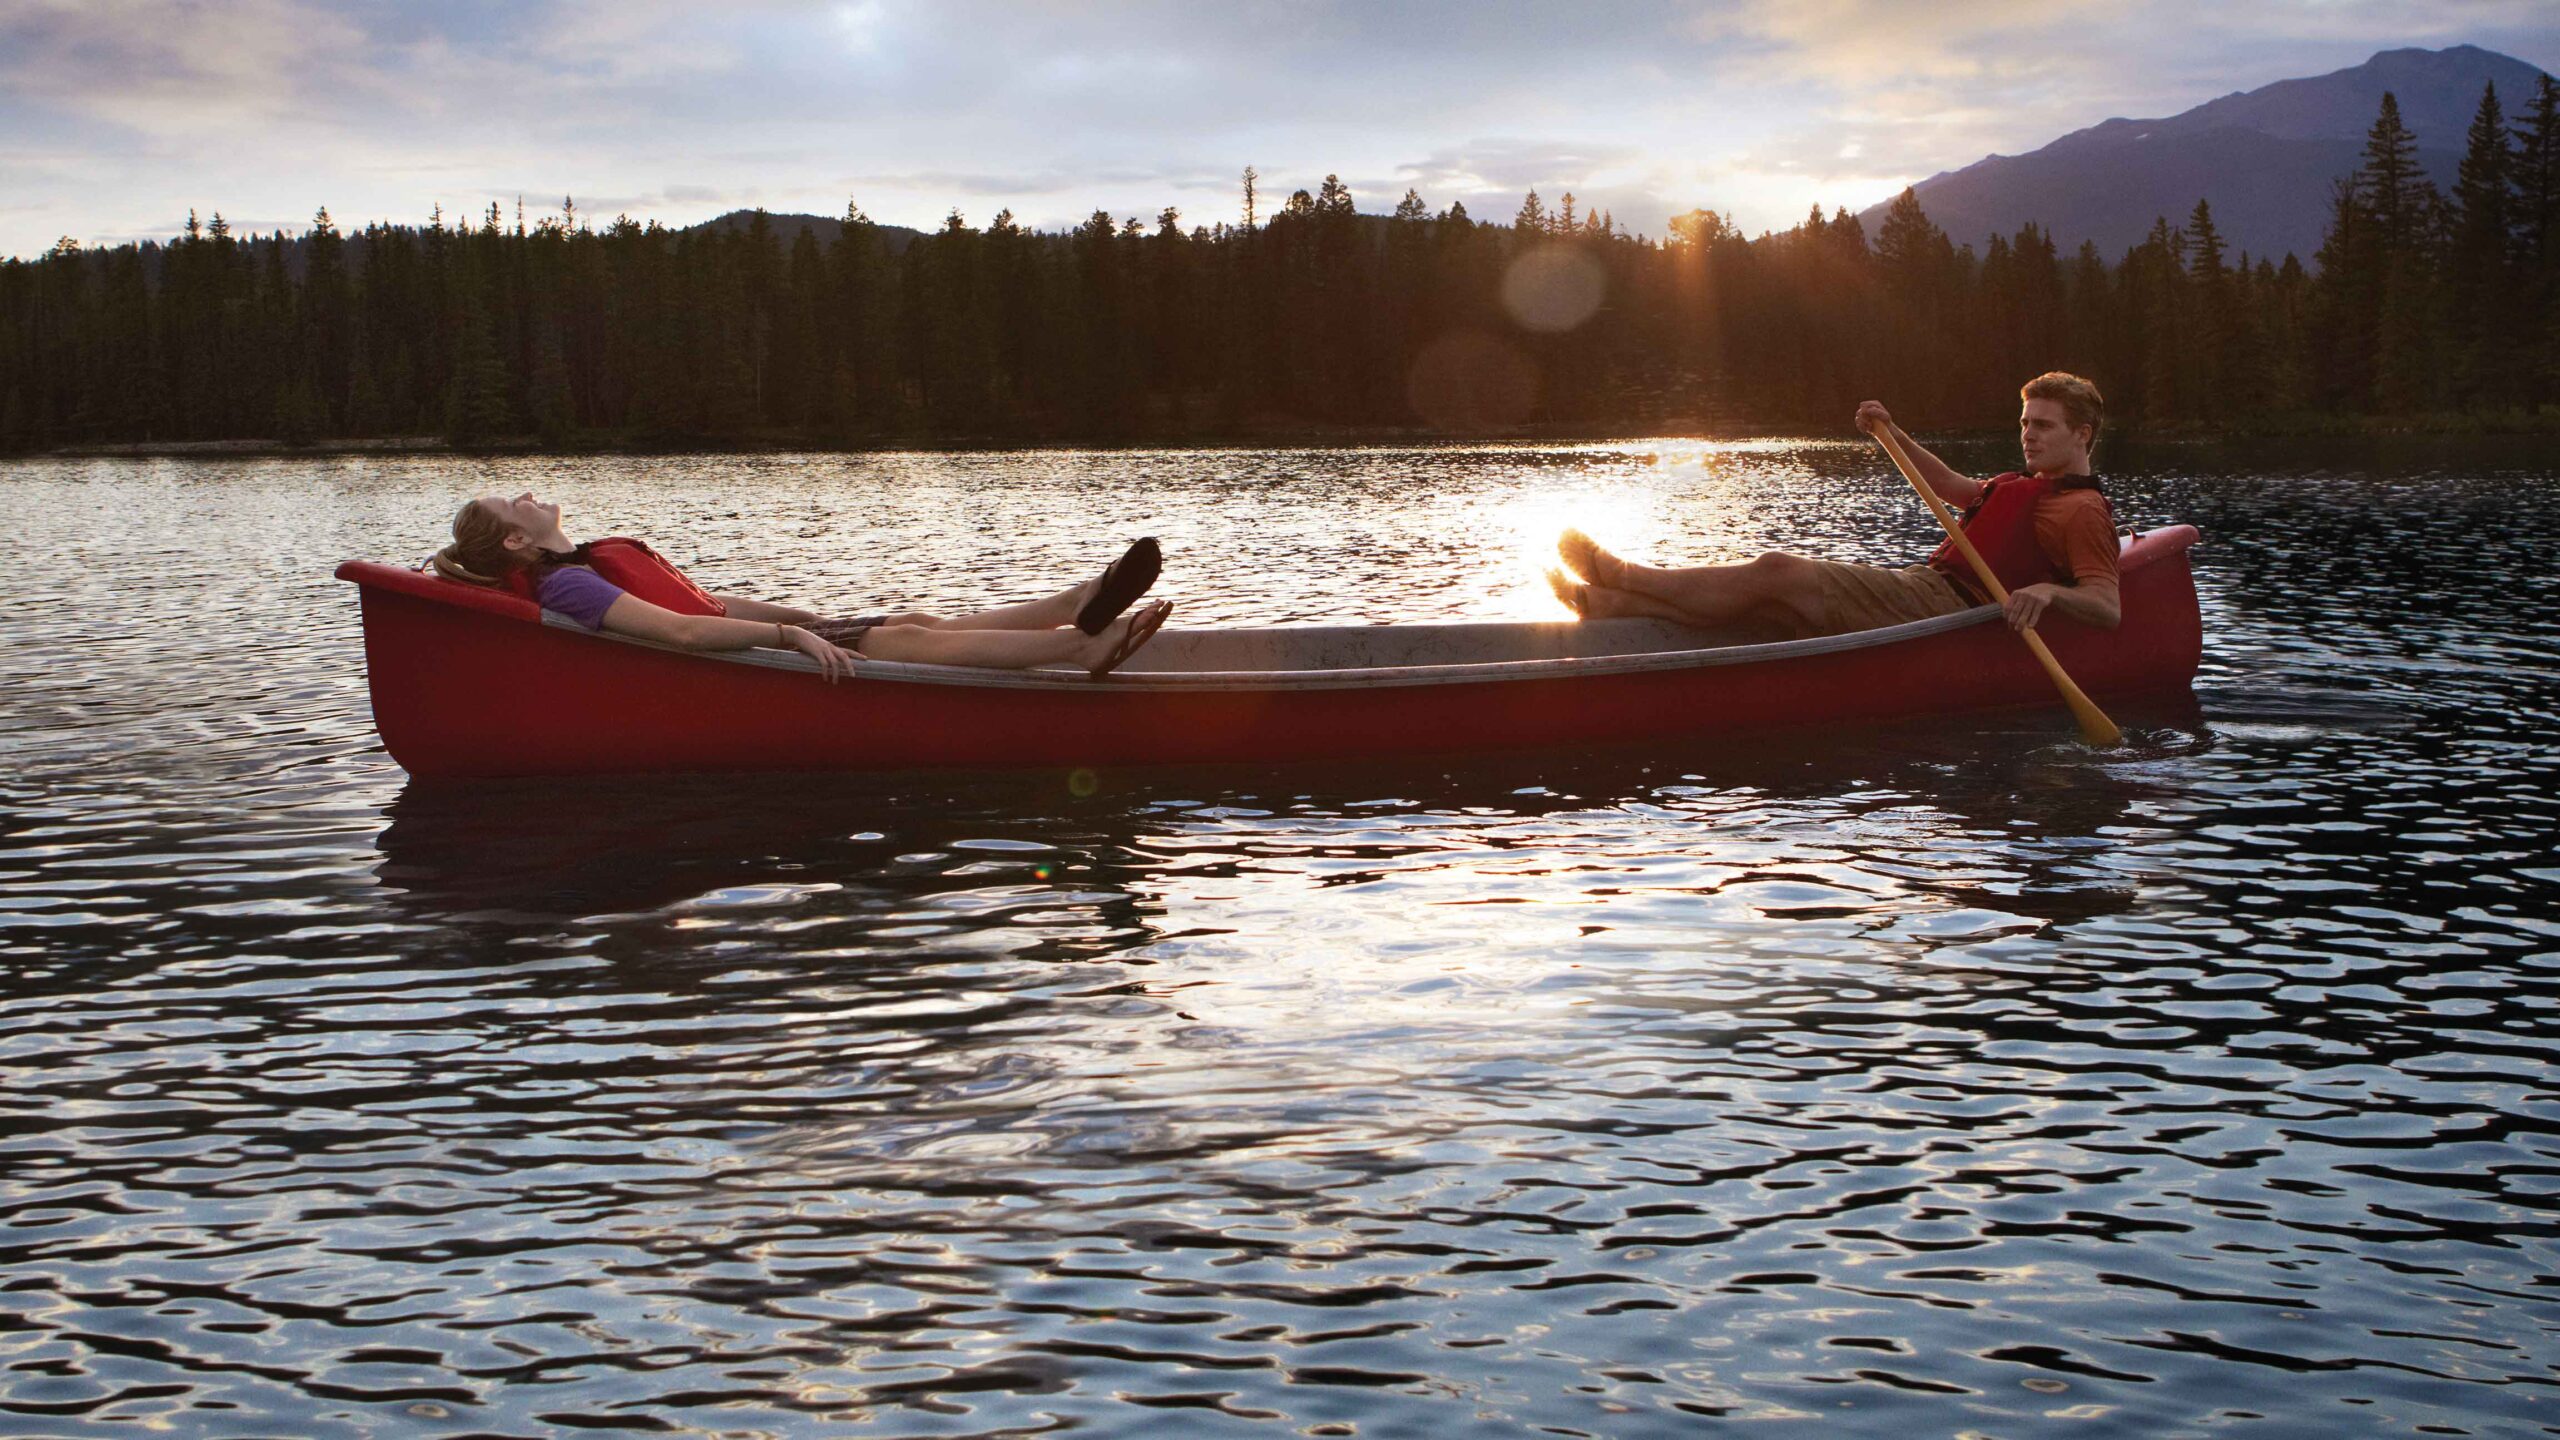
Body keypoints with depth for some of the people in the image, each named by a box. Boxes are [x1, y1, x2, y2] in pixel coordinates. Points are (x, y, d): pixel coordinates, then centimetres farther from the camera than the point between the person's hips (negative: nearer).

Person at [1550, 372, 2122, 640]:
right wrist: (1893, 434, 34)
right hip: (1925, 588, 9)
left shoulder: (2083, 511, -3)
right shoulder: (2025, 487, 27)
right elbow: (1949, 485, 44)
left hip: (1944, 606, -9)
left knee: (1777, 572, -16)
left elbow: (2109, 607, -16)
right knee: (1767, 594, -4)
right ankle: (1605, 601, -9)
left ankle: (1615, 575, -10)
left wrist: (2048, 591, -36)